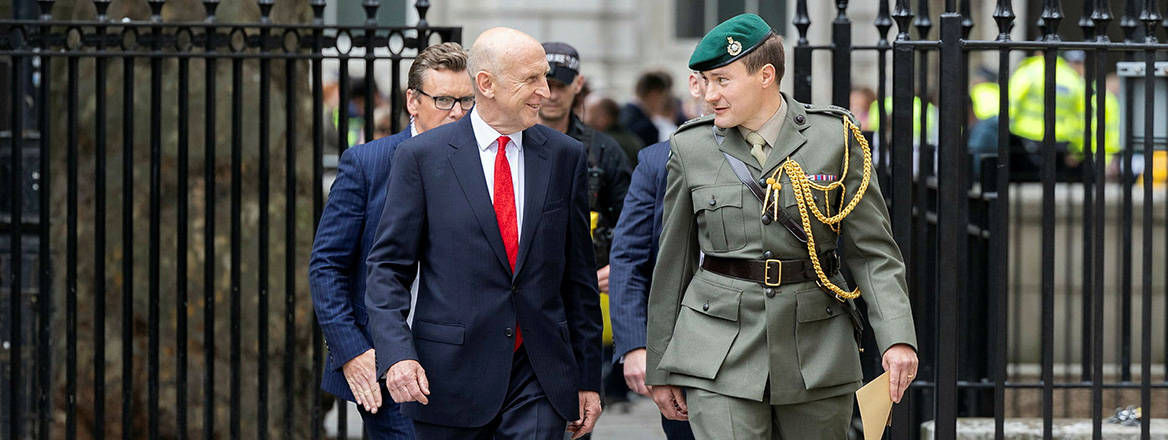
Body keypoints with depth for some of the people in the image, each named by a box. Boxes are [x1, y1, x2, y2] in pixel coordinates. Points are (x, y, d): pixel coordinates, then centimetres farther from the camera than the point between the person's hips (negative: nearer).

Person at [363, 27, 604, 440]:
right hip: (450, 378, -1)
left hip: (539, 382, 1)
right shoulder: (421, 156, -1)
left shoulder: (565, 155, 8)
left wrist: (588, 378, 11)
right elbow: (388, 268, -2)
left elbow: (579, 277, 11)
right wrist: (397, 354, -17)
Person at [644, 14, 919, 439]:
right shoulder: (691, 148, 3)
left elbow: (872, 251, 1)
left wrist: (897, 337, -13)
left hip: (817, 354, 0)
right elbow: (672, 263, 10)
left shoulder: (835, 138, 0)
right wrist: (659, 368, 12)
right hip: (720, 353, 0)